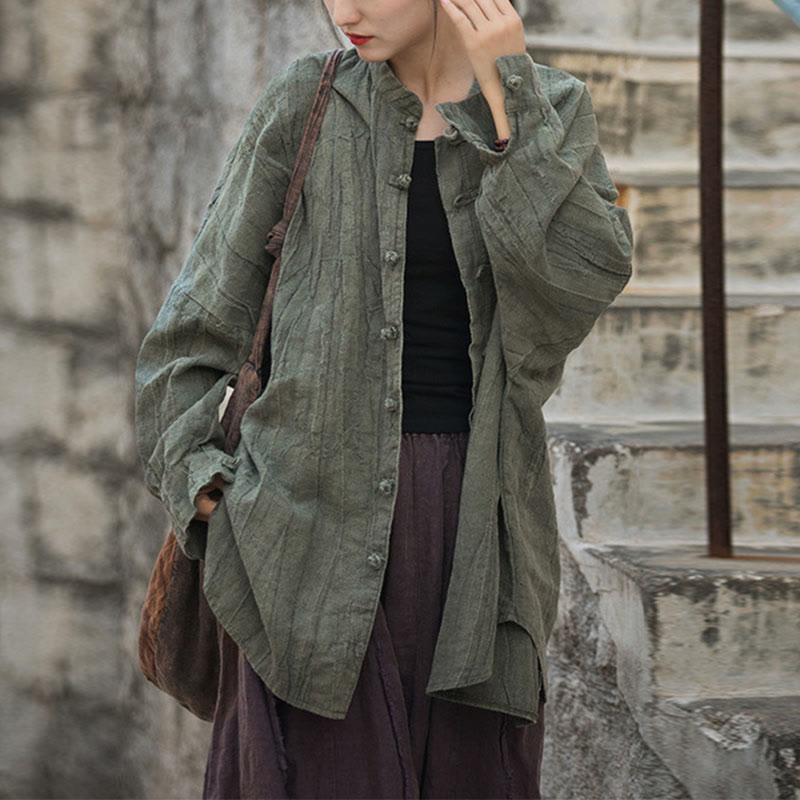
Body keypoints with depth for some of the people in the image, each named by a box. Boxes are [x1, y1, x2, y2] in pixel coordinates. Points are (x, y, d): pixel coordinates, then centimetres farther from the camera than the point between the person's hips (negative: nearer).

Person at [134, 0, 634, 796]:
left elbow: (589, 276, -13)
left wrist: (507, 96, -15)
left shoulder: (555, 110, 5)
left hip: (476, 518, 2)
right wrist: (203, 489, -3)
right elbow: (192, 331, 5)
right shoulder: (305, 107, 1)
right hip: (321, 506, -1)